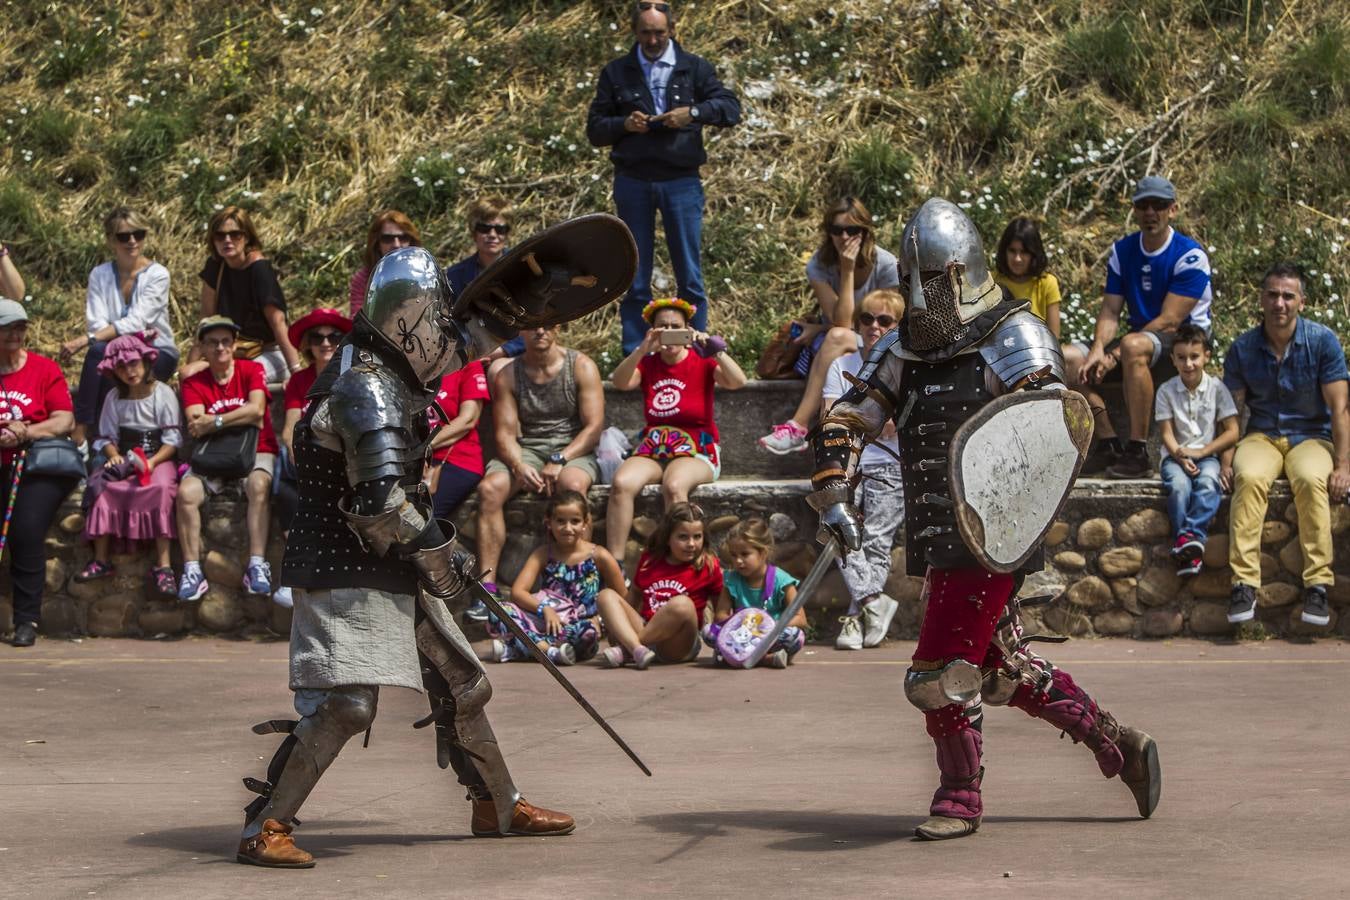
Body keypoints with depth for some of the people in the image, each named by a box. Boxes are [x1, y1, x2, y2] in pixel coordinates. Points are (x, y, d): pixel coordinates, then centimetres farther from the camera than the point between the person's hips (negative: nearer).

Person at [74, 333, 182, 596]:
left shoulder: (163, 394, -2)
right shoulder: (115, 399, 10)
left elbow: (172, 439, -6)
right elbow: (107, 437, 9)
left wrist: (152, 462, -20)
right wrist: (113, 456, -13)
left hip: (159, 458, -4)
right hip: (125, 459, 4)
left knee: (161, 487, -36)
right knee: (100, 485, -26)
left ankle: (163, 565, -38)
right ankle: (101, 559, -22)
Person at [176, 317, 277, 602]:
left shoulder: (251, 370, 2)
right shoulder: (194, 383, 6)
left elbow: (256, 410, -14)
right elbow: (196, 425, -9)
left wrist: (214, 422, -15)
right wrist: (242, 418, -14)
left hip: (255, 452, -2)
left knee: (258, 485, -36)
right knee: (186, 492, -27)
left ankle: (257, 566, -38)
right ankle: (192, 571, -28)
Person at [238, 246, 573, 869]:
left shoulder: (389, 372, 9)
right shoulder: (368, 391, -20)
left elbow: (453, 346, 32)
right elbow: (381, 503, -26)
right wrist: (440, 556, -15)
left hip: (392, 572, 10)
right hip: (345, 576, -10)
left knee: (462, 686, 16)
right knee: (344, 704, -17)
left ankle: (498, 808, 31)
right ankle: (263, 829, -12)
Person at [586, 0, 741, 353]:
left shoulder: (694, 68, 8)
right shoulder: (616, 72, 10)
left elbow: (732, 108, -1)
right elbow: (594, 129, 9)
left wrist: (693, 113, -17)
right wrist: (624, 124, -12)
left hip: (681, 181, -1)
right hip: (632, 182, 1)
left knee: (689, 275, 0)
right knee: (635, 279, 4)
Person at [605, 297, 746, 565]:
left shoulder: (702, 362, 4)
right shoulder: (647, 364, 12)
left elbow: (738, 382, -14)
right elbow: (620, 382, -9)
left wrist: (714, 349, -26)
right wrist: (643, 349, -23)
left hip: (696, 452, -3)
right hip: (651, 449, 3)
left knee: (674, 486, -37)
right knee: (621, 483, -29)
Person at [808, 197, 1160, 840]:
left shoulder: (1014, 337, -6)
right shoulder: (903, 349, 14)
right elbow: (846, 419, 11)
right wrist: (832, 495, -5)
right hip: (938, 538, 8)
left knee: (940, 671, -10)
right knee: (1003, 668, 15)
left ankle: (959, 798, 7)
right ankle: (1119, 744, 28)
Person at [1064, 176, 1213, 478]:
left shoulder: (1190, 257, -12)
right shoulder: (1122, 251, 8)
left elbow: (1169, 321, -18)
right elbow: (1110, 312, 3)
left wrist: (1115, 356, -23)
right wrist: (1098, 350, -19)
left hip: (1185, 341, -7)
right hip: (1140, 336, 7)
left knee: (1134, 347, -40)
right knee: (1067, 358, -14)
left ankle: (1138, 451, -35)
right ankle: (1108, 444, -14)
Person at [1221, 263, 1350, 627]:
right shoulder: (1243, 348, 1)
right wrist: (1226, 460, -12)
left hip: (1311, 436, -1)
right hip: (1261, 436, 1)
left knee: (1311, 479, -36)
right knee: (1249, 477, -34)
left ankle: (1318, 585, -34)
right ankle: (1244, 584, -36)